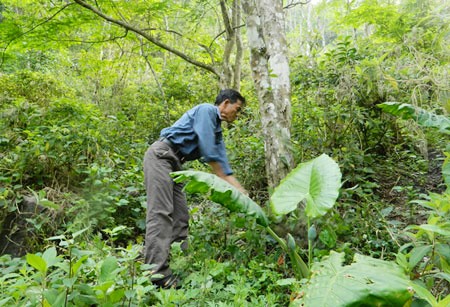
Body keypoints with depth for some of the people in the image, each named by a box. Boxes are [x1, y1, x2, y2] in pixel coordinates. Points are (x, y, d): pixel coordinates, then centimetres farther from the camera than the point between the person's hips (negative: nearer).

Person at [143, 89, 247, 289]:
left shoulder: (216, 128, 21)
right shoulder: (206, 110, -6)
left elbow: (221, 161, 18)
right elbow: (208, 151, -14)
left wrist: (239, 189, 11)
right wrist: (225, 183, -7)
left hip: (173, 164, 10)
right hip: (160, 156, -10)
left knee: (180, 215, 4)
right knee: (161, 213, -17)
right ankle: (157, 273, -20)